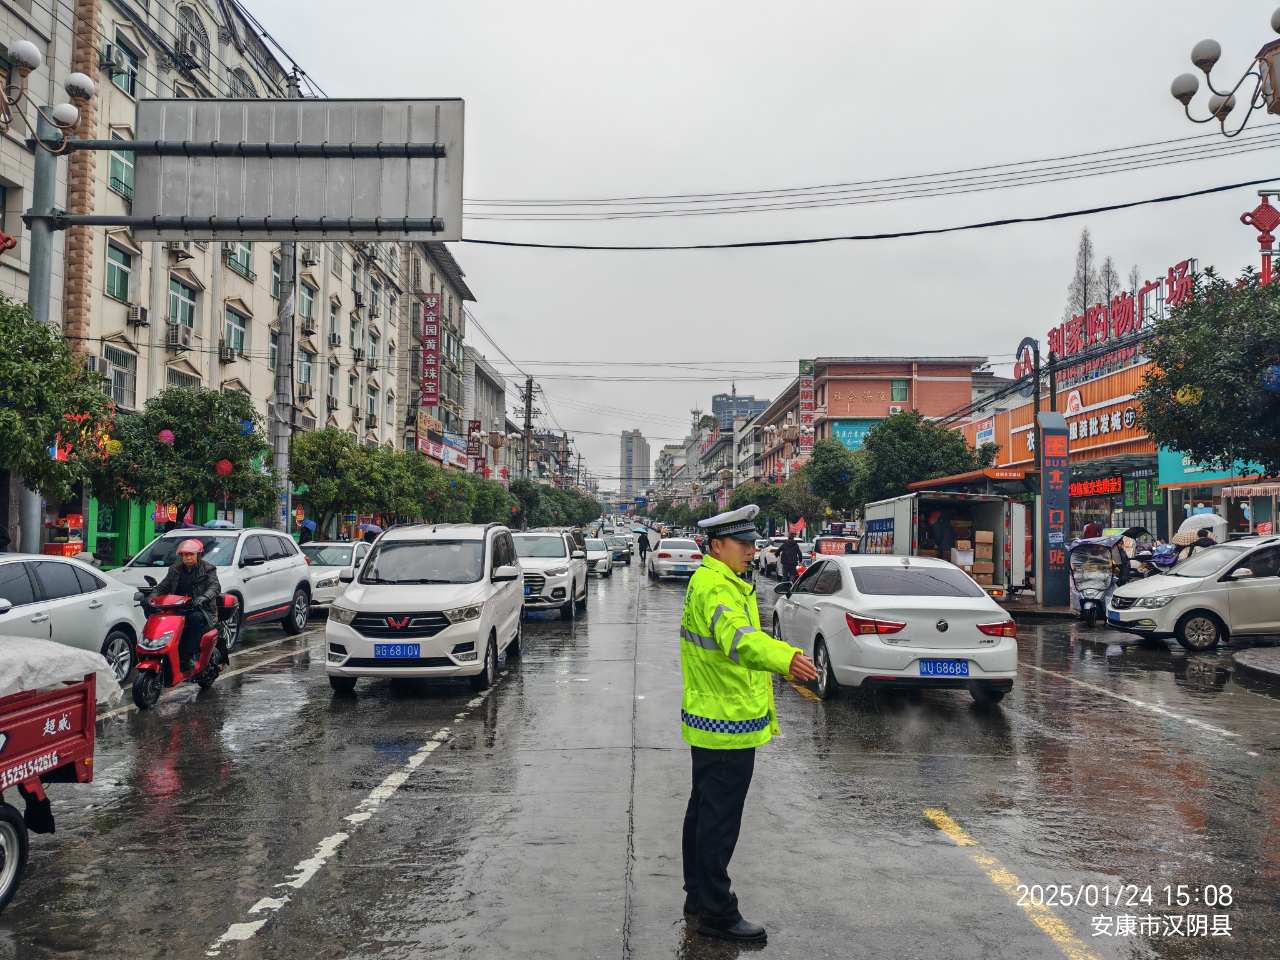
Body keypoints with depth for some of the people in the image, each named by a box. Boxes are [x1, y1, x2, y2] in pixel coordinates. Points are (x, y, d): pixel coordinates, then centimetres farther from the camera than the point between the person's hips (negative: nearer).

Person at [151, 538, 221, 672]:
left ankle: (189, 656, -31)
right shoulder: (175, 570, 17)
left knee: (196, 618, -37)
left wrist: (204, 597, -35)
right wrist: (152, 596, -9)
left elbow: (214, 587, -13)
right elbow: (163, 586, 14)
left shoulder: (208, 569, 2)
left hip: (202, 609, -4)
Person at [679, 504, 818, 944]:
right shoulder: (716, 587, -22)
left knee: (704, 811, 19)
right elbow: (739, 637, -42)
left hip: (712, 721, 11)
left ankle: (699, 895, 32)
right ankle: (717, 913, 8)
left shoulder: (714, 580, 13)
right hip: (726, 727, -11)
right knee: (720, 821, -2)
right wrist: (785, 658, -58)